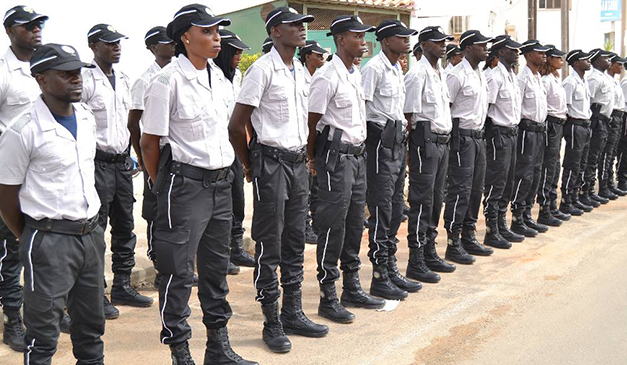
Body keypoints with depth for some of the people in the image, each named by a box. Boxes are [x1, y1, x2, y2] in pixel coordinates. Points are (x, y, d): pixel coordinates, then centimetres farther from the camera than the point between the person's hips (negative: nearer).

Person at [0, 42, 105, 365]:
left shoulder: (87, 118, 7)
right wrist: (30, 239, 2)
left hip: (91, 232, 6)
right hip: (50, 240, -6)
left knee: (91, 324, 17)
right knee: (43, 332, 3)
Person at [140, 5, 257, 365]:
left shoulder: (217, 75, 9)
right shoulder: (169, 80, -13)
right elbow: (149, 142, -9)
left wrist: (225, 171, 17)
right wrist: (165, 187, -1)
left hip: (221, 182, 8)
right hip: (186, 184, -7)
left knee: (217, 265, 15)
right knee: (179, 271, 0)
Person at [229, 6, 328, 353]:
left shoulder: (300, 70, 12)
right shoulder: (262, 69, -12)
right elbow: (237, 124, -12)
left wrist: (304, 154, 14)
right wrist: (250, 166, -2)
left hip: (298, 162, 8)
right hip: (271, 163, -8)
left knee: (295, 242, 13)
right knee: (269, 246, 1)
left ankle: (293, 313, 25)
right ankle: (272, 323, 11)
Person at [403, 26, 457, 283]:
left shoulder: (441, 73, 17)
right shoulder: (418, 74, -11)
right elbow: (409, 113, -14)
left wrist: (447, 137, 15)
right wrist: (416, 143, -13)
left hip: (442, 141, 9)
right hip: (426, 140, -9)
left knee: (436, 200, 13)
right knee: (422, 202, -7)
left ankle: (430, 254, 23)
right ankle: (416, 262, -1)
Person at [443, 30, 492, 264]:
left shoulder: (480, 74, 15)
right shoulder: (458, 75, -12)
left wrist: (480, 133, 17)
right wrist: (449, 137, -15)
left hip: (478, 136, 9)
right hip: (462, 137, -9)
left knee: (476, 189, 13)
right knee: (460, 190, -7)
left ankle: (469, 237, 23)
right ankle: (453, 243, -1)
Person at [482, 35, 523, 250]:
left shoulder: (512, 76, 14)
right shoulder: (495, 77, -15)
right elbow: (484, 107, -18)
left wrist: (514, 129, 12)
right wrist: (492, 132, -15)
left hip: (511, 133, 9)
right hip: (499, 133, -9)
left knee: (507, 183, 14)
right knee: (495, 184, -4)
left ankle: (502, 227, 24)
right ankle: (491, 232, 2)